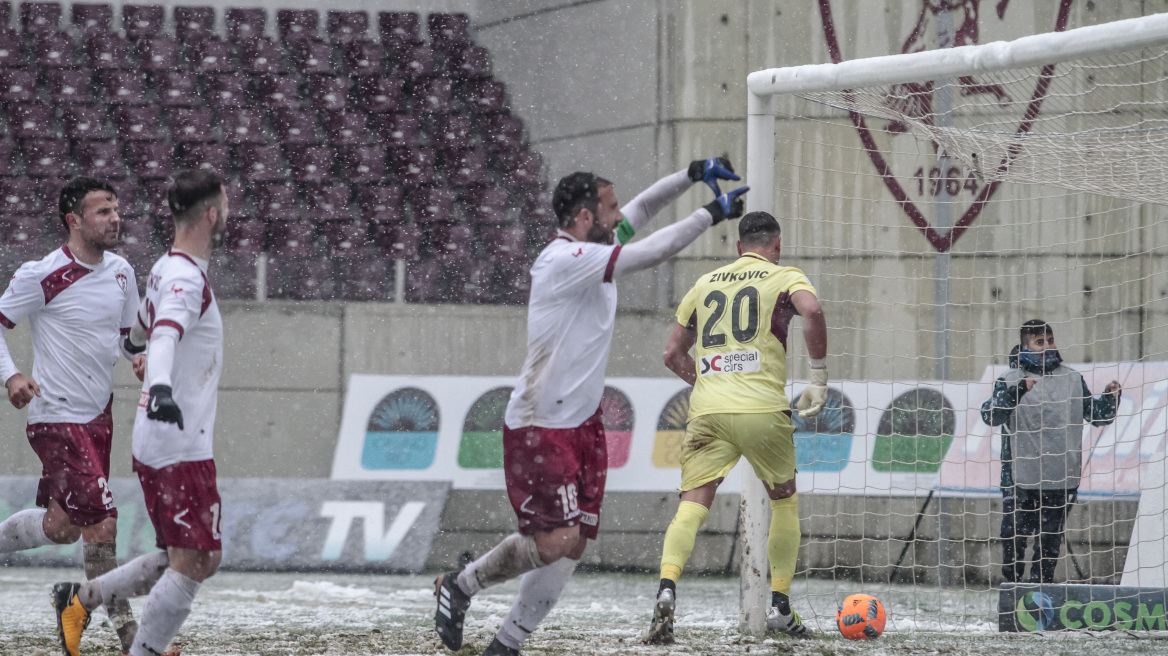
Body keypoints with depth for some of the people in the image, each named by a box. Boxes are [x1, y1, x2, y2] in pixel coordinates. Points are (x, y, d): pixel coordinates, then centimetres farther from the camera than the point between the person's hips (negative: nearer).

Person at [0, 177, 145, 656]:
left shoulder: (120, 272, 7)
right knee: (102, 522, -15)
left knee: (62, 526, 13)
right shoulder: (43, 276, -15)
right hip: (56, 417, -8)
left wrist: (140, 357, -1)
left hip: (99, 416, 8)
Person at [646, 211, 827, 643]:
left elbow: (673, 354, 22)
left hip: (707, 411, 2)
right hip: (763, 409, -2)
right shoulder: (785, 277, 9)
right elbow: (811, 311, -14)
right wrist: (819, 379, -7)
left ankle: (666, 590, -28)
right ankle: (780, 606, 16)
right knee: (784, 501, 18)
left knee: (692, 505, -4)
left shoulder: (705, 283, 20)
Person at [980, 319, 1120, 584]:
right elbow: (990, 416, -15)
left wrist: (1110, 398, -5)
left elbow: (1096, 415, 15)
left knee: (1051, 540, 7)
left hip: (1061, 478, 3)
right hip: (1020, 478, -3)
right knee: (1013, 537, -1)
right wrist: (1017, 391, -27)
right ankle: (1012, 584, 16)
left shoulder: (1071, 378, 10)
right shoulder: (1010, 380, -1)